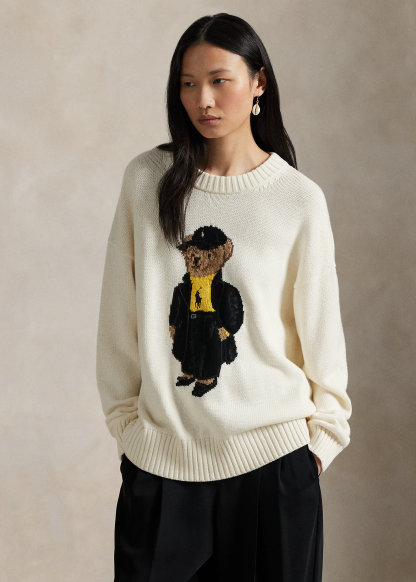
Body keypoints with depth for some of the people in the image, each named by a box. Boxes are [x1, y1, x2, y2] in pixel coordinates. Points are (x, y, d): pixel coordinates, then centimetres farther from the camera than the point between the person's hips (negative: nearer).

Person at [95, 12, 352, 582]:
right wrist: (124, 418, 6)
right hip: (158, 457, 1)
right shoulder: (147, 178, 0)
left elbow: (320, 329, 2)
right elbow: (119, 318, 4)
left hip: (273, 457, -1)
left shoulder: (300, 199, -4)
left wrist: (322, 437, 4)